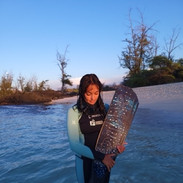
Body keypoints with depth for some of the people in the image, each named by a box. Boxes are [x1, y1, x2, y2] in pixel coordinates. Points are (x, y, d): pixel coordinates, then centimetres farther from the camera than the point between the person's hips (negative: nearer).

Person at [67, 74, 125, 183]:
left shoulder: (105, 108, -6)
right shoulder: (74, 112, -16)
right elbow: (74, 144, -20)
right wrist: (101, 157, -26)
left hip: (106, 159, 3)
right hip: (86, 160, -3)